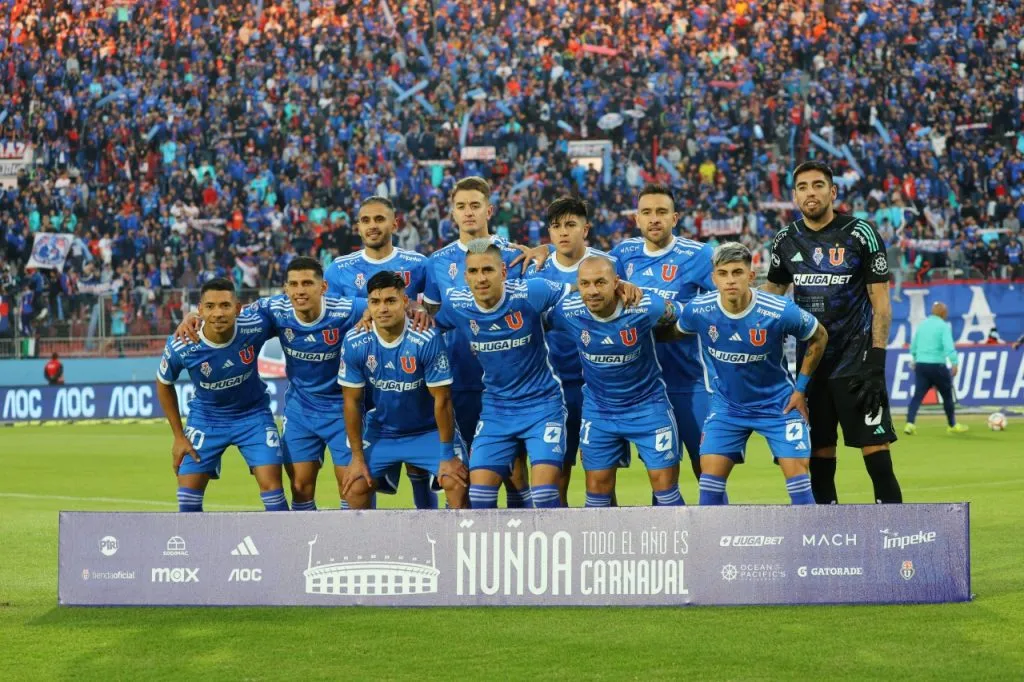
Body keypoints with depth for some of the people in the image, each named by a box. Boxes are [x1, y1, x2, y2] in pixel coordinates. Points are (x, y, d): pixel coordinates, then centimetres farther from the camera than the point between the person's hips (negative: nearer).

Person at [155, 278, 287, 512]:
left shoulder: (255, 328, -26)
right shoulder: (180, 347, -25)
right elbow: (164, 384, -4)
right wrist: (179, 436, -2)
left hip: (253, 414, 0)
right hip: (206, 418, 0)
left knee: (271, 485, -9)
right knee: (188, 494, -2)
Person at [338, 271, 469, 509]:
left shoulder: (427, 339, -26)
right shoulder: (354, 343, -17)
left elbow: (441, 400, -19)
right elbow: (352, 402, -7)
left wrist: (448, 455, -16)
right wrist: (357, 457, -5)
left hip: (429, 430, -3)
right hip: (381, 432, 3)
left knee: (456, 483, -18)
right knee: (355, 488, -8)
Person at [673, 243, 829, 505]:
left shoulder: (781, 312, -24)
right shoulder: (698, 311, -18)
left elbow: (819, 337, -5)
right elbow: (675, 332, 6)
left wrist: (801, 387, -3)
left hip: (779, 404, -2)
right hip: (726, 405, 2)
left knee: (796, 474, -9)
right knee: (710, 477, -4)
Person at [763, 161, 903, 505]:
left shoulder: (860, 234, -6)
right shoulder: (787, 240, 6)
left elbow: (881, 303, -7)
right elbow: (771, 294, 20)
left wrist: (876, 363, -14)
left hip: (856, 358, -5)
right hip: (809, 361, 5)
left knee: (875, 449, -11)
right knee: (819, 453, 7)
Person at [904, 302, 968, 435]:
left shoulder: (922, 325, 11)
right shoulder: (943, 326, -7)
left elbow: (913, 346, 21)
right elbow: (949, 346, -20)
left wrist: (914, 359, 38)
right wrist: (955, 363, -22)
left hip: (921, 365, 5)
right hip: (937, 366, -5)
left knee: (918, 395, 0)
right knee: (947, 395, 13)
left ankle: (910, 423, -18)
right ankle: (952, 425, 24)